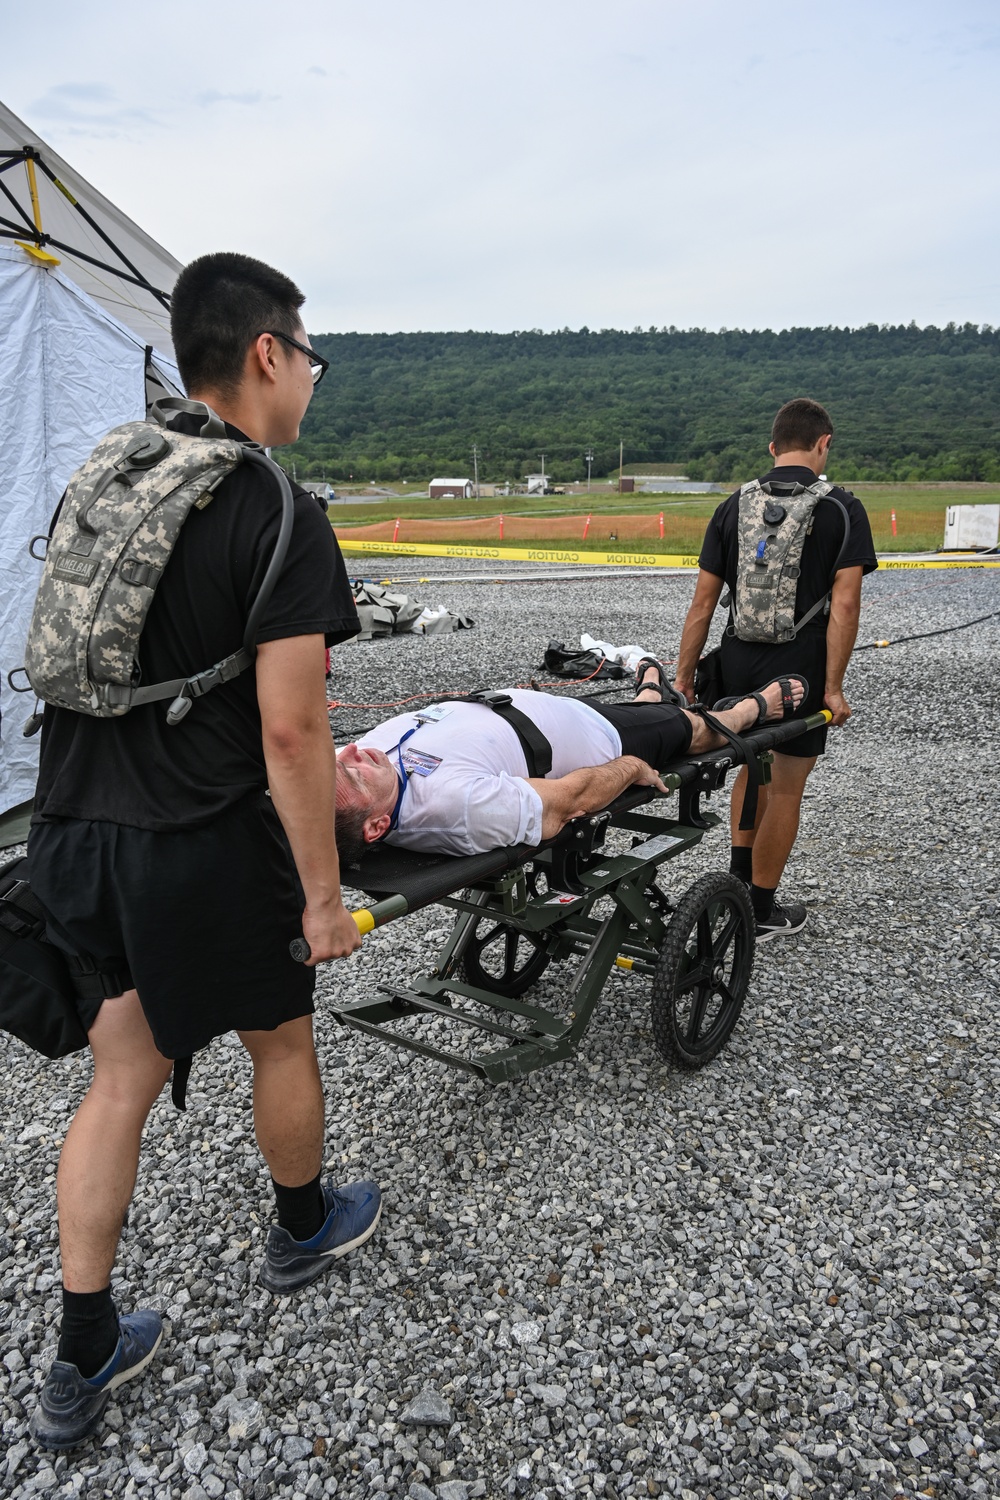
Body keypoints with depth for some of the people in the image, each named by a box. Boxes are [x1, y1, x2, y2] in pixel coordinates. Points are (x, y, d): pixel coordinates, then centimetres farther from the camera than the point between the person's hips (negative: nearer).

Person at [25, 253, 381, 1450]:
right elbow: (289, 731, -19)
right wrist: (324, 894, -10)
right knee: (281, 1040, 19)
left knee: (120, 1078, 18)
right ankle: (303, 1230, 45)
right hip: (202, 847, -7)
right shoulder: (282, 518, -14)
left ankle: (80, 1364, 29)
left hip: (71, 832, 7)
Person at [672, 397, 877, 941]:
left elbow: (703, 600, 2)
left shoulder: (733, 506, 4)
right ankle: (759, 912, 19)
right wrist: (833, 686, -12)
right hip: (800, 667, -4)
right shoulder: (842, 509, -6)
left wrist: (684, 676, 6)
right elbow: (845, 603, -15)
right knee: (785, 787, 9)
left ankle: (737, 881, 31)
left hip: (739, 662, 4)